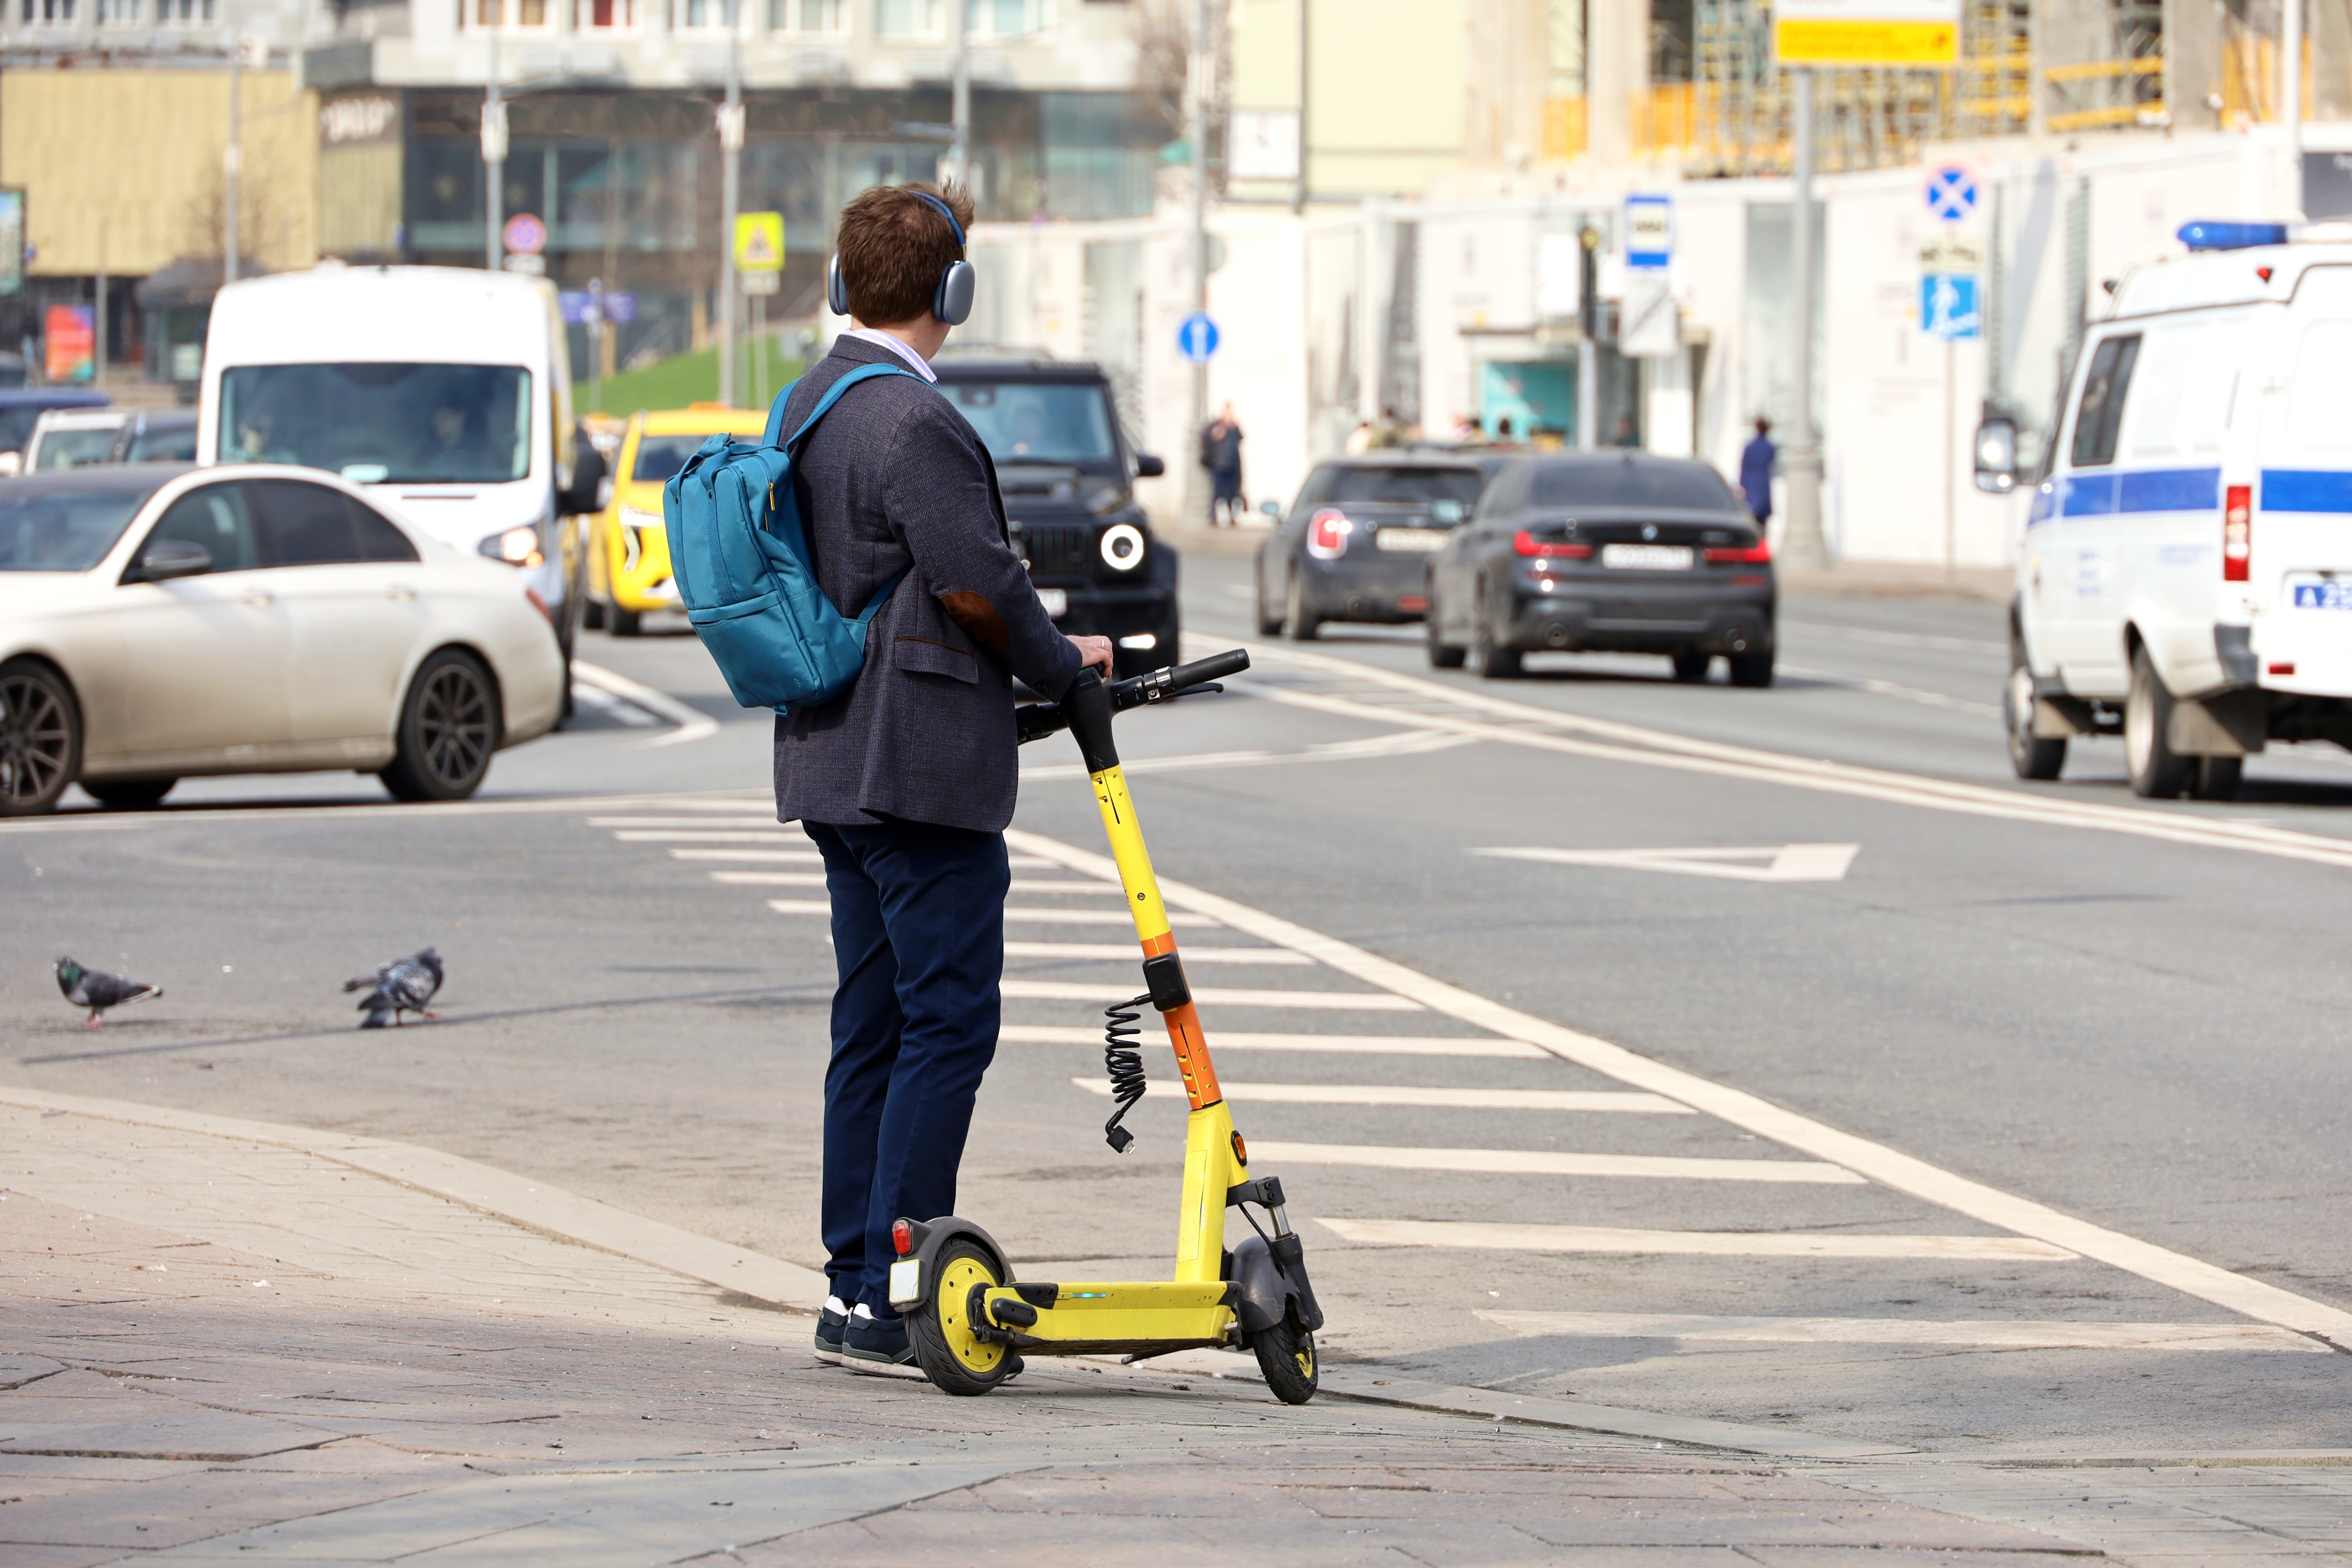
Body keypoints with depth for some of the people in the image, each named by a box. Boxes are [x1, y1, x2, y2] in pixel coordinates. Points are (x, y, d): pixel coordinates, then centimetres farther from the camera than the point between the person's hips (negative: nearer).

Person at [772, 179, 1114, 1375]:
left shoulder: (808, 405, 14)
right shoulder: (914, 421, -17)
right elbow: (976, 583, -19)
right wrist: (1060, 663, -1)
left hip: (834, 764, 10)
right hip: (922, 766, -10)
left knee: (871, 1027, 13)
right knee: (947, 1022, -7)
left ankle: (854, 1289, 15)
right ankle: (887, 1303, -10)